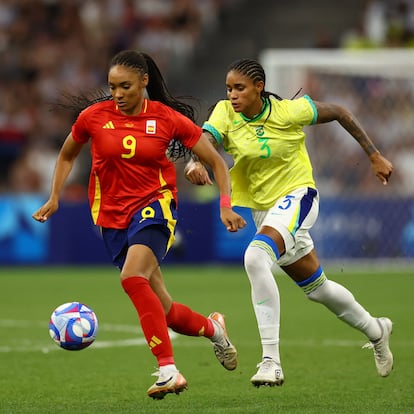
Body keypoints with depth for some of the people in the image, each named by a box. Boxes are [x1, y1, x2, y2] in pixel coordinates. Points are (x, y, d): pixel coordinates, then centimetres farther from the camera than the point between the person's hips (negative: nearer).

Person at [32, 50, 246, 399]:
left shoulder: (168, 118, -7)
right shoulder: (94, 116, -1)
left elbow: (216, 161, 2)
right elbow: (67, 155, 18)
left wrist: (225, 206, -8)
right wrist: (54, 198, 7)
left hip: (154, 205, -3)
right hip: (112, 216, 3)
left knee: (132, 277, -32)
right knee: (163, 312, 3)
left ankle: (168, 371, -32)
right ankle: (212, 327, 37)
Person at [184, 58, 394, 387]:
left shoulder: (288, 111, -17)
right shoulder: (225, 113, -10)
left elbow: (338, 113, -3)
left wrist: (374, 156, 0)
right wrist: (194, 163, -52)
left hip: (297, 196, -6)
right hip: (262, 208, 6)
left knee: (255, 256, -33)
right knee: (316, 287, 20)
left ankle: (271, 361, -34)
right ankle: (375, 330, 47)